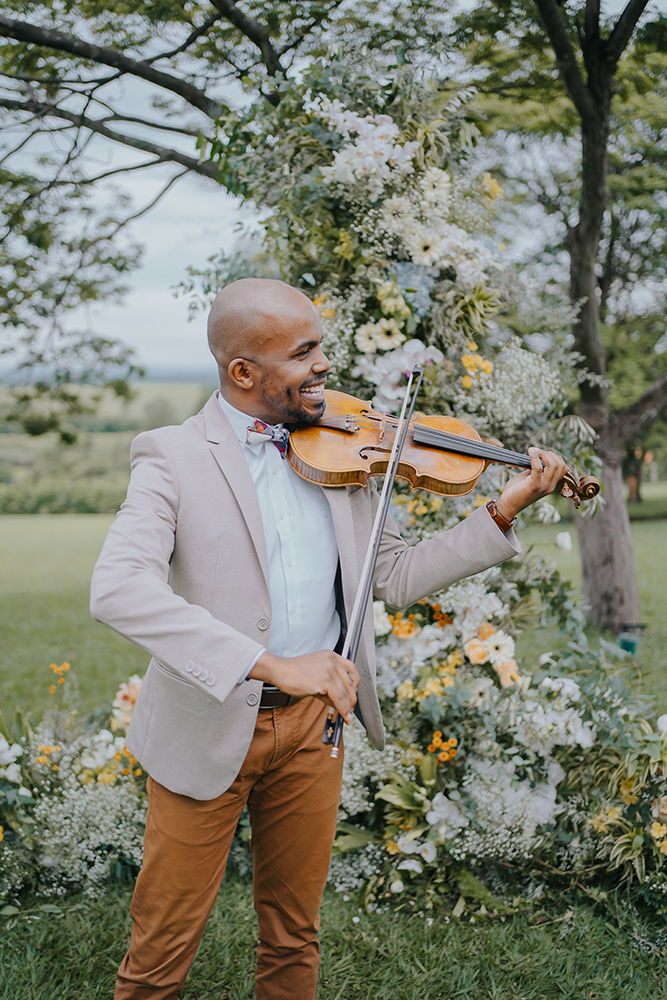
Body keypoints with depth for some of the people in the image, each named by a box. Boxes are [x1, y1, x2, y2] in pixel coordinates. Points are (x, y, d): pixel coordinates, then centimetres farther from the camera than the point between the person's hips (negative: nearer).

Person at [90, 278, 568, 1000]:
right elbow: (117, 589, -27)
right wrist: (271, 663, -35)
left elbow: (395, 578, 8)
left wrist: (503, 514, -3)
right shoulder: (172, 457, -11)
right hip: (208, 729, -4)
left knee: (294, 936, 18)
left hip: (311, 723, 4)